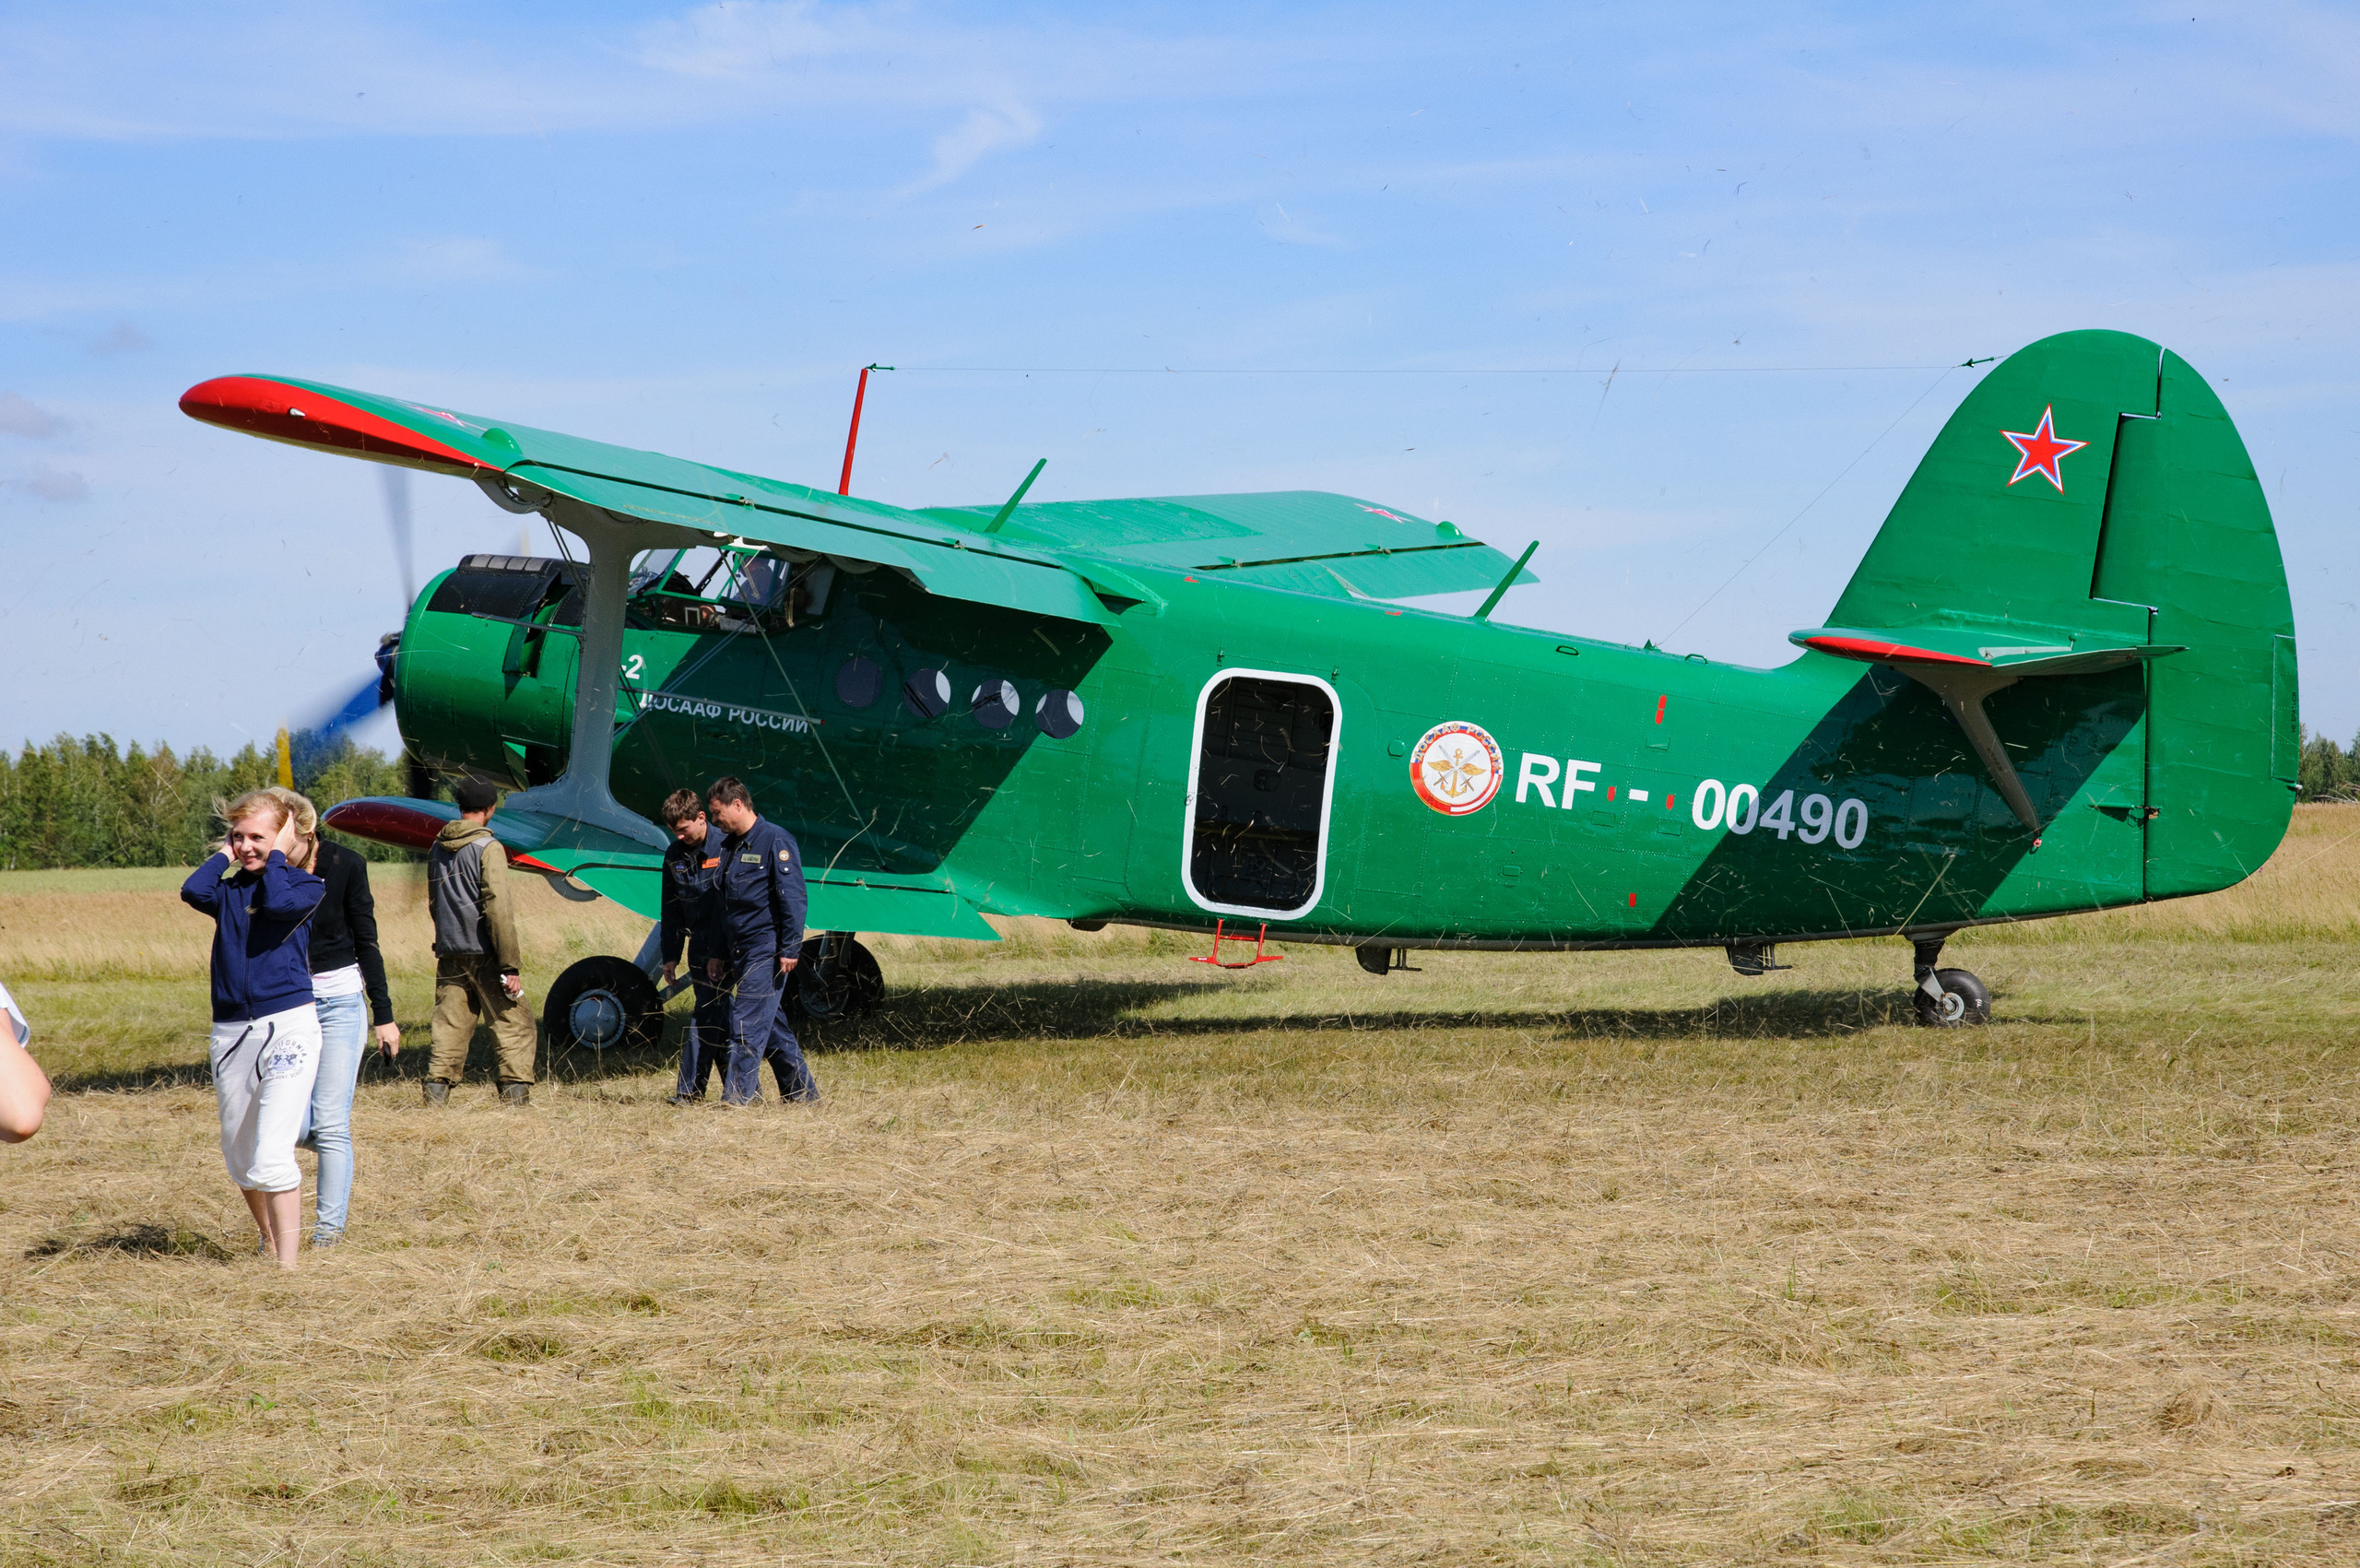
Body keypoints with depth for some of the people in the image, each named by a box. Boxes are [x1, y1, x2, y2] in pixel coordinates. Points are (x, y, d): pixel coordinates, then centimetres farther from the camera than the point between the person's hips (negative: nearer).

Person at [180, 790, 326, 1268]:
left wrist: (277, 856, -5)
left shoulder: (306, 887, 2)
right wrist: (225, 854, 4)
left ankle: (287, 1263, -16)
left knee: (271, 1155, -18)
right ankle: (270, 1241, 37)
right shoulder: (228, 890, 11)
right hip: (231, 1031, 5)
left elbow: (280, 902, -20)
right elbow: (192, 891, -10)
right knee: (239, 1158, 15)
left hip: (288, 1025, -5)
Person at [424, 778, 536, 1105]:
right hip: (484, 955, -6)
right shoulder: (488, 847, -11)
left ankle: (437, 1089, 6)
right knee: (514, 1023, 0)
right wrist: (510, 966, -15)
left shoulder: (437, 848, 11)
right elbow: (498, 909, -16)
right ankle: (516, 1093, -5)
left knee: (450, 1026, 11)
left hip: (449, 955, 6)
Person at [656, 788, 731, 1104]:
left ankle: (690, 1089, -9)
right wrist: (670, 955, 11)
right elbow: (672, 910, 15)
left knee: (707, 1012, -10)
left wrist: (718, 953, -19)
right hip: (699, 944, 6)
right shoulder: (675, 856, 8)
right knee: (716, 1010, 7)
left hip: (725, 943, -6)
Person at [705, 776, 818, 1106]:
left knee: (747, 1023, -13)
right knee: (772, 1023, 11)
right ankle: (803, 1091, 19)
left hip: (767, 948, -9)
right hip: (741, 949, 9)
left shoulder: (775, 840, -9)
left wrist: (790, 949, -18)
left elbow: (793, 897, -13)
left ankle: (737, 1097, -14)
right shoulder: (728, 846, 16)